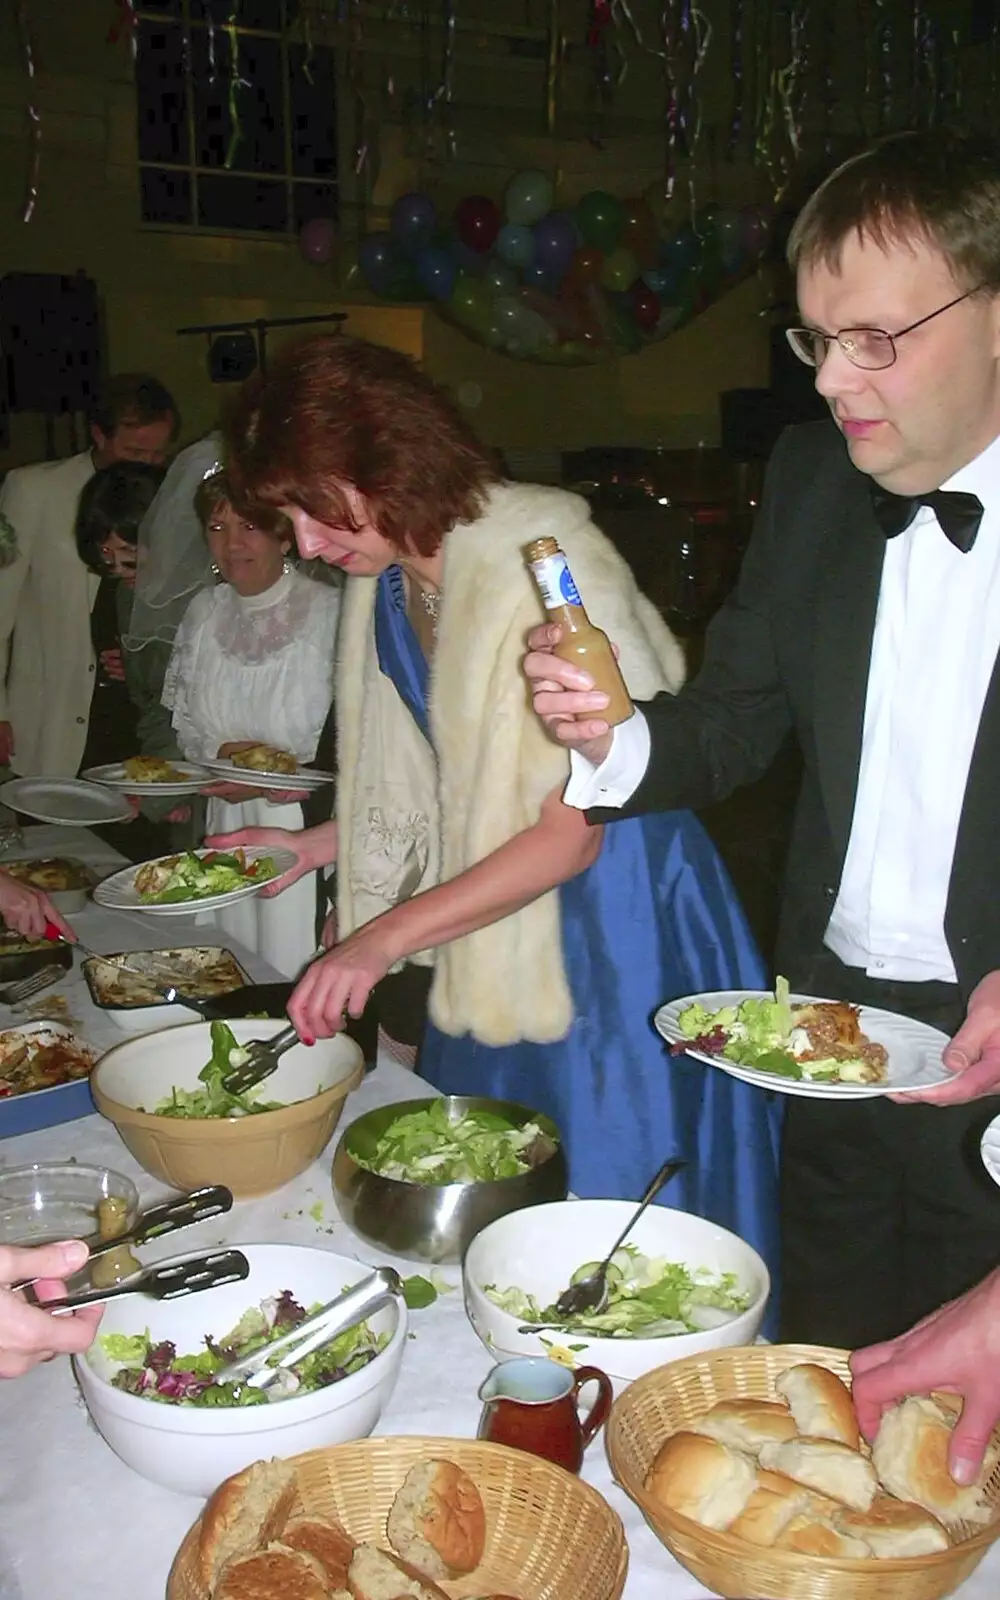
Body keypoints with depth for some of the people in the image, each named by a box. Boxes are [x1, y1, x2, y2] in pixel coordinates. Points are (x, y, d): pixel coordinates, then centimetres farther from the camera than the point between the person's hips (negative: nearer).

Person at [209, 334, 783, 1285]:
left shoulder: (543, 565, -21)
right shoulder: (390, 582, 3)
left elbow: (572, 831, -20)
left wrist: (385, 937, -21)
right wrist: (314, 845, 8)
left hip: (611, 930, -7)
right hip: (490, 940, 7)